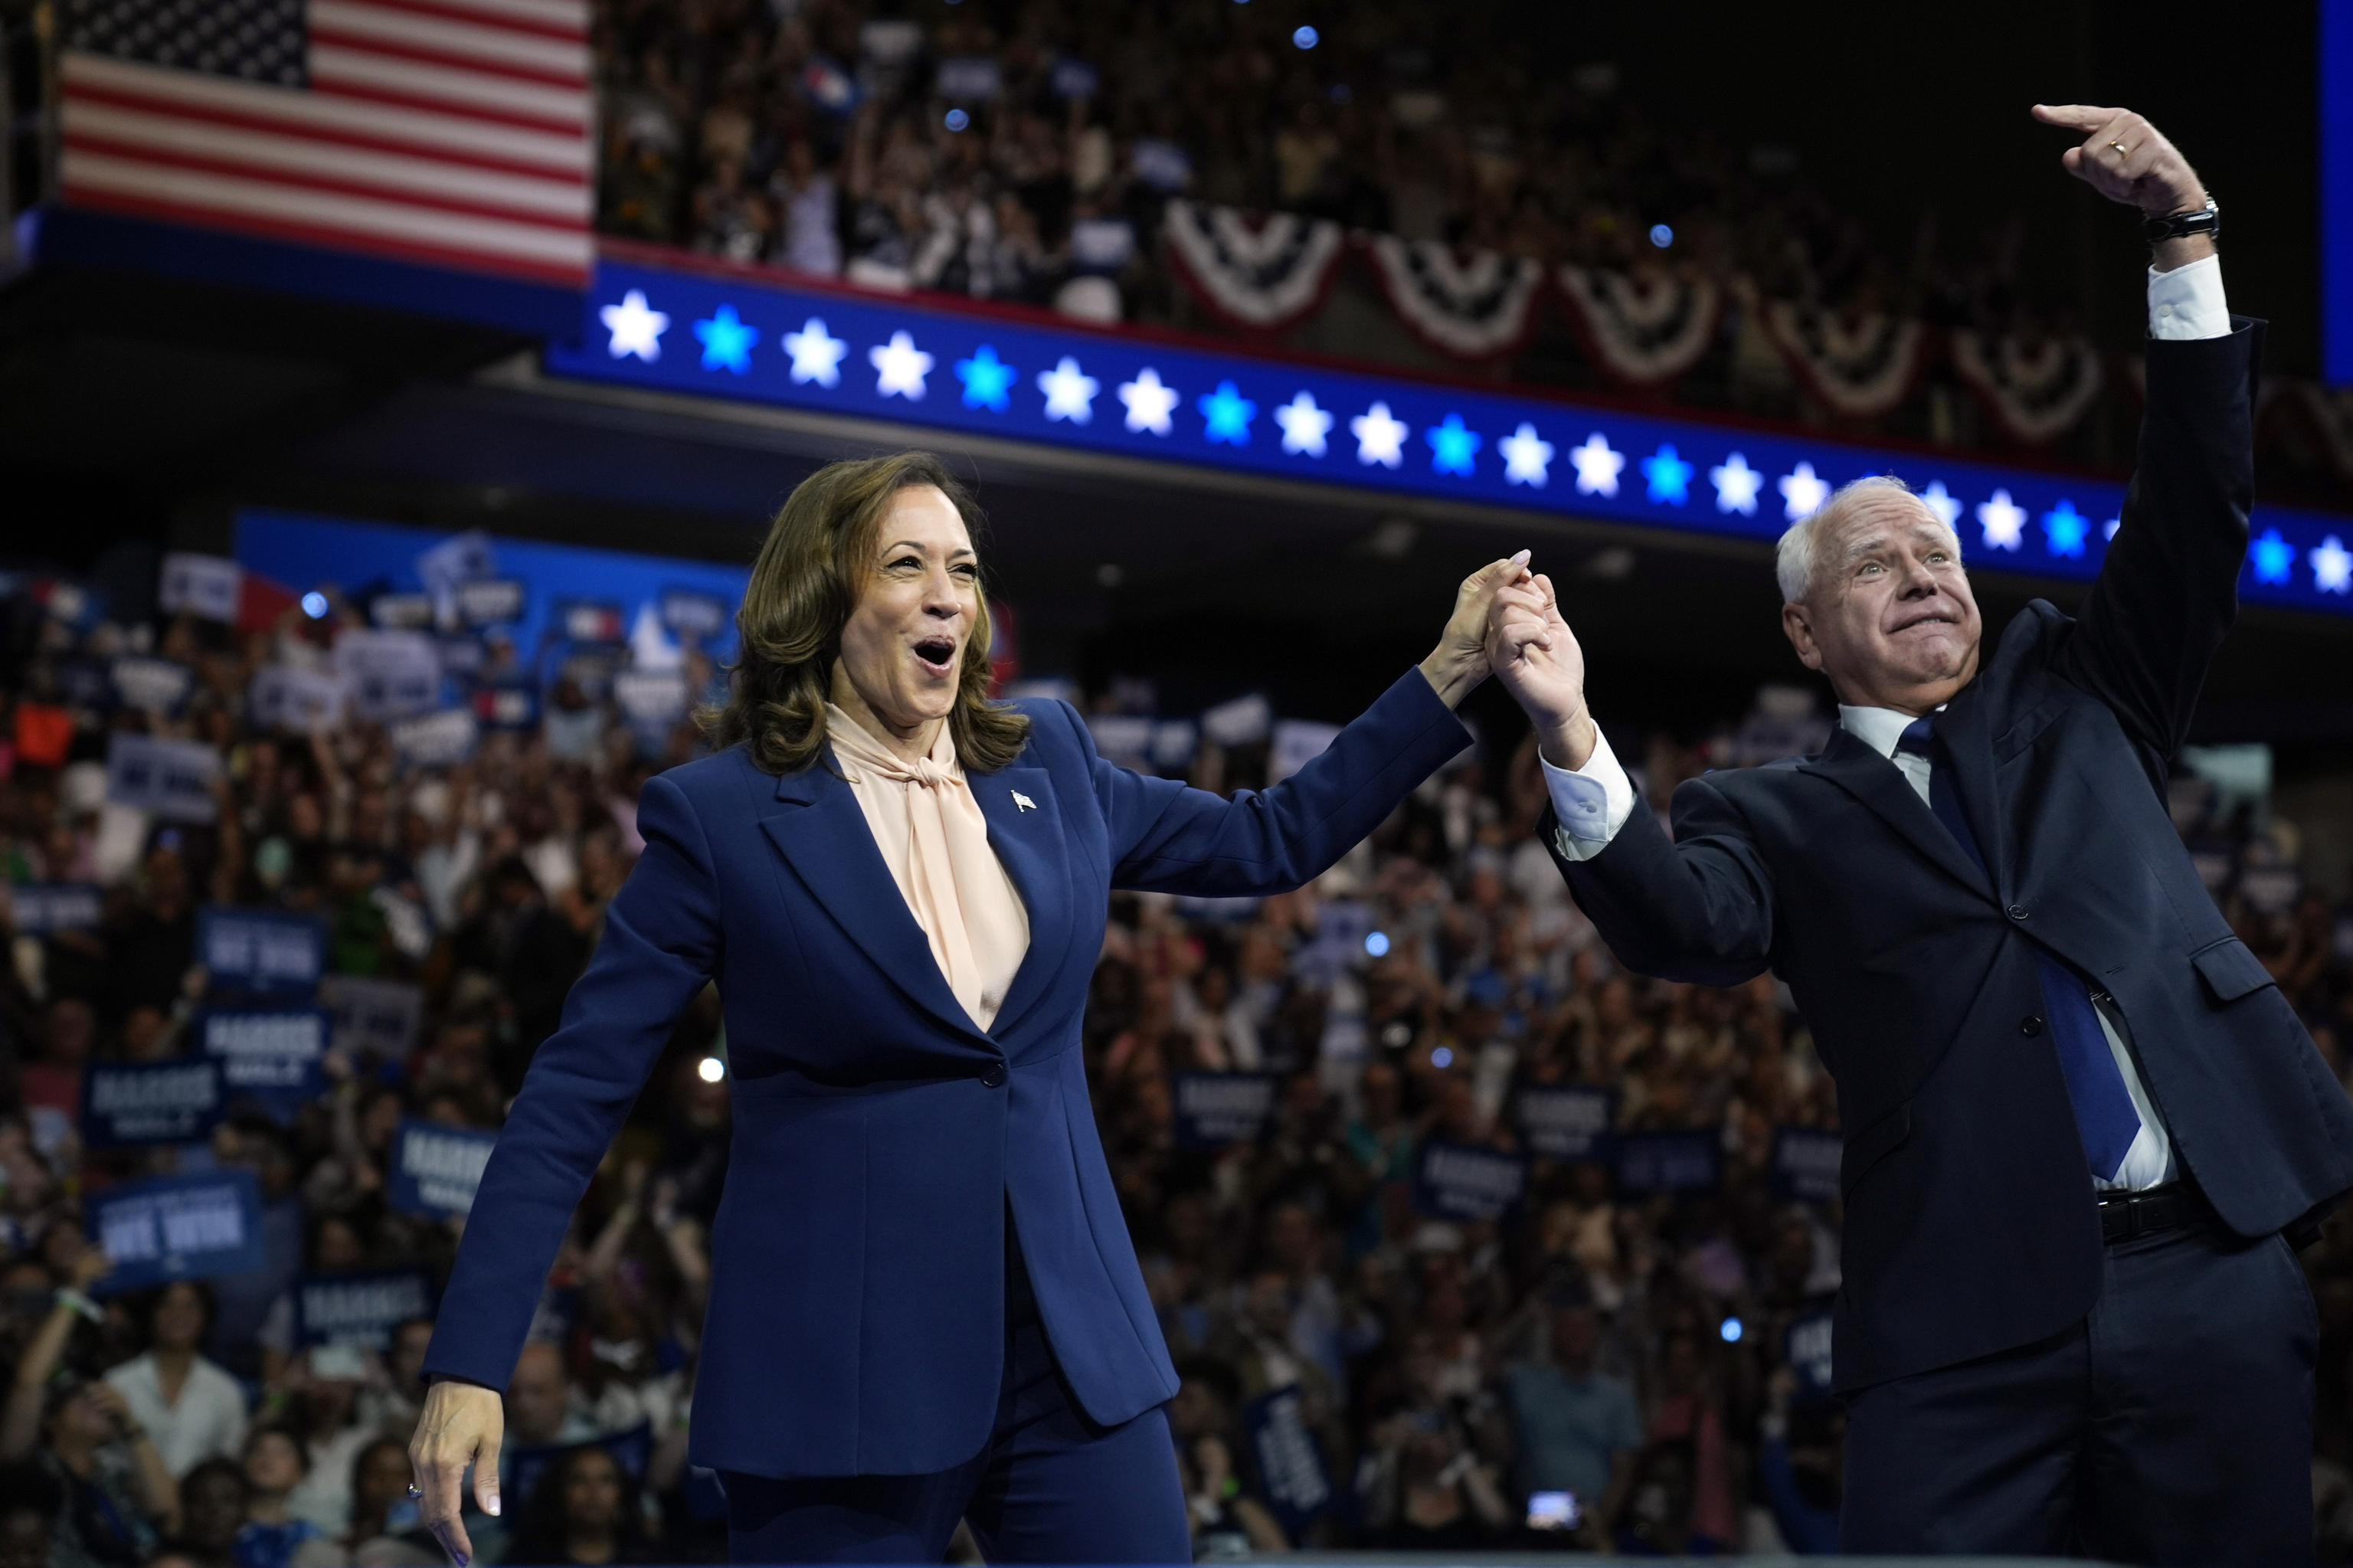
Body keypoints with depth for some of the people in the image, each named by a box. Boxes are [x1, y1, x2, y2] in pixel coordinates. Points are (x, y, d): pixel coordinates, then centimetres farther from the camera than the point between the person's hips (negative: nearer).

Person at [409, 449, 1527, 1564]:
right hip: (843, 1375, -4)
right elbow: (576, 1092, -5)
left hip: (1071, 1351, 5)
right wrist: (469, 1366, -11)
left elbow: (1274, 841, 20)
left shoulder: (1044, 763, 10)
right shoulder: (720, 815, -5)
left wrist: (1452, 670, 11)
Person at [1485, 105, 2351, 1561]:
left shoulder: (2072, 695, 18)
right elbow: (1683, 925, -9)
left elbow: (2198, 507, 10)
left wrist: (2187, 234, -1)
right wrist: (1571, 735, -25)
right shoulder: (1781, 815, 11)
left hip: (2215, 1278, 2)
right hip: (1970, 1325, -2)